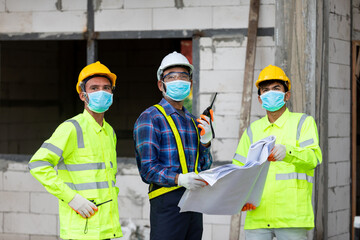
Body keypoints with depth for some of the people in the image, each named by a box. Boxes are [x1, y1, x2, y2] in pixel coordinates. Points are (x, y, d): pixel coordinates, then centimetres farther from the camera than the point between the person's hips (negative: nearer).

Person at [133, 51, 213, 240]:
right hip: (167, 201, -7)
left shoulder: (192, 121, 19)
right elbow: (147, 169, -11)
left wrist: (205, 141, 2)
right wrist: (179, 179, -25)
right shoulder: (150, 118, -3)